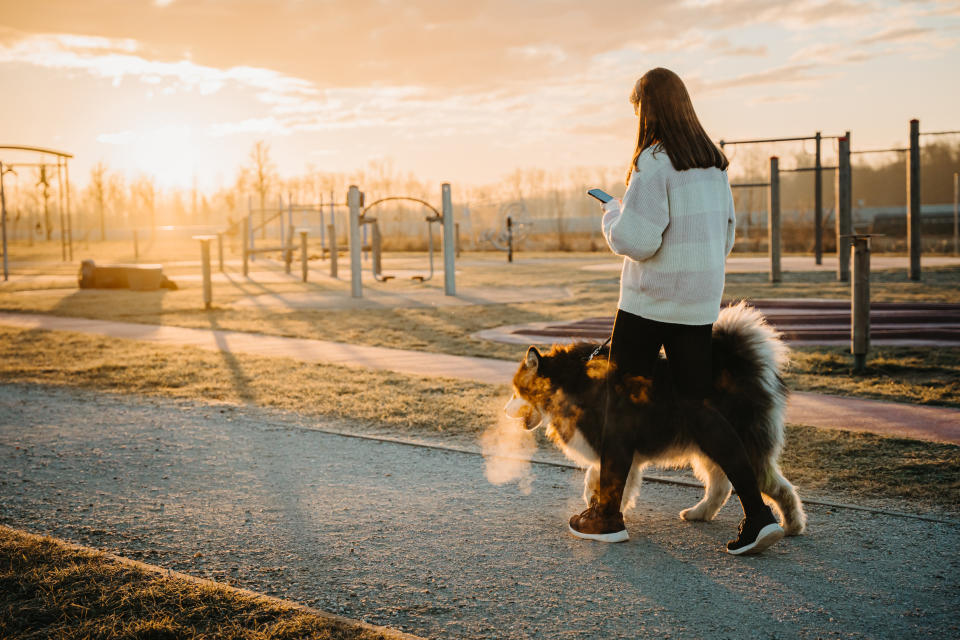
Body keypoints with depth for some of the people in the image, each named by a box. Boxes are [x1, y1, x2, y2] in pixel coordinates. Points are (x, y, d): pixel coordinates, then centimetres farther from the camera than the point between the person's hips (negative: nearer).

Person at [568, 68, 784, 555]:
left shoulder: (653, 163, -15)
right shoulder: (714, 163, 8)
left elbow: (634, 240, -20)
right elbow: (723, 237, 14)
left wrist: (613, 214, 0)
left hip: (650, 302, -7)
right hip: (699, 304, 7)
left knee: (620, 403, 8)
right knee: (697, 406, 11)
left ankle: (606, 514, 18)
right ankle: (757, 512, 1)